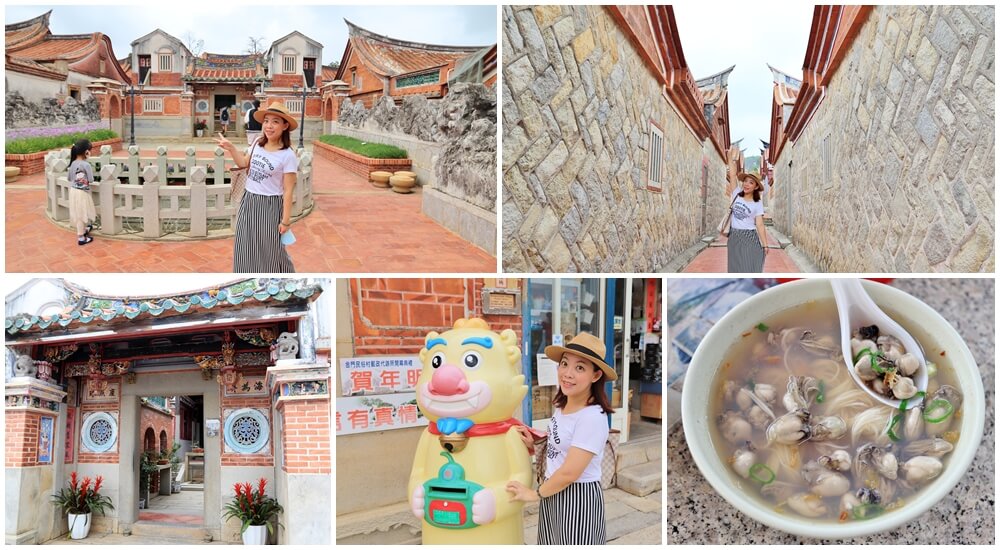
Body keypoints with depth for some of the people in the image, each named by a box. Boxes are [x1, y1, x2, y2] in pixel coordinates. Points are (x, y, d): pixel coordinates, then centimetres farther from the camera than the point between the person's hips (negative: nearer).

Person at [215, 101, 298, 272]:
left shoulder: (288, 156, -18)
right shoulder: (259, 144, 1)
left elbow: (288, 191, -15)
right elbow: (244, 164, 21)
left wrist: (286, 220, -15)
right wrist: (230, 148, 8)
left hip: (269, 207, -7)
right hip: (248, 202, 7)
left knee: (270, 252, 5)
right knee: (246, 248, 15)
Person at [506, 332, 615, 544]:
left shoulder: (592, 417, -23)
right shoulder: (561, 408, 3)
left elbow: (569, 473, -23)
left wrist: (534, 494, -10)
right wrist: (534, 445, 2)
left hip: (578, 499, -8)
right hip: (553, 493, 8)